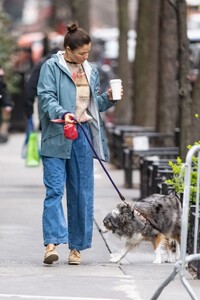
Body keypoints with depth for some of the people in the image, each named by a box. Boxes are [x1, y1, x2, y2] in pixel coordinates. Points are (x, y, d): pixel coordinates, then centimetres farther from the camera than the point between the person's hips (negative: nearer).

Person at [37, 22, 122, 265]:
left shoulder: (90, 71, 17)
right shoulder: (51, 67, -2)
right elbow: (46, 98, -12)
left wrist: (108, 98, 3)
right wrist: (63, 114, -29)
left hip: (83, 135, 5)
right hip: (57, 136, -5)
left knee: (82, 193, 4)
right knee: (54, 190, -11)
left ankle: (76, 247, 10)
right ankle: (52, 243, -16)